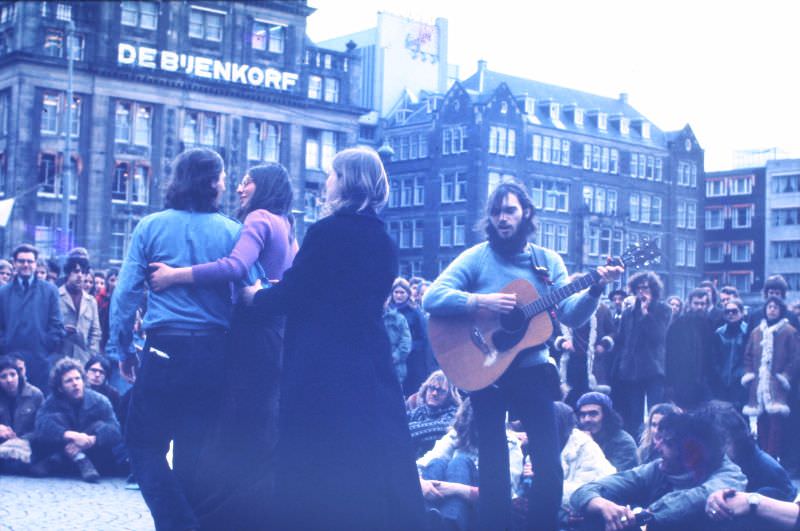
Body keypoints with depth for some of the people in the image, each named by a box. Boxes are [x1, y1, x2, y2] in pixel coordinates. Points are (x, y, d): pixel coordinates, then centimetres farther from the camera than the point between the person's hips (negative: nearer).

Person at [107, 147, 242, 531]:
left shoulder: (151, 227, 2)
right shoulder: (232, 232, 3)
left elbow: (126, 293, -1)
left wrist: (121, 349, 7)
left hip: (165, 351, -2)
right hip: (214, 353, 2)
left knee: (144, 443, 7)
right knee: (195, 450, 11)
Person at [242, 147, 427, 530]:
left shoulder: (326, 231, -11)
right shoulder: (385, 241, 10)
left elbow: (290, 297, -8)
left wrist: (254, 296, 13)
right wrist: (275, 292, 28)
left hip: (323, 371, -6)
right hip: (372, 367, 7)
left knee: (315, 474, 2)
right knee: (377, 467, 12)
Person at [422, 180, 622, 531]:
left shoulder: (549, 261, 6)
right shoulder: (476, 258, -3)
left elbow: (572, 316, -1)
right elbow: (432, 298, -15)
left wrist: (595, 289, -18)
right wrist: (481, 301, -25)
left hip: (532, 369, 3)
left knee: (549, 463, 1)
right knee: (493, 466, 4)